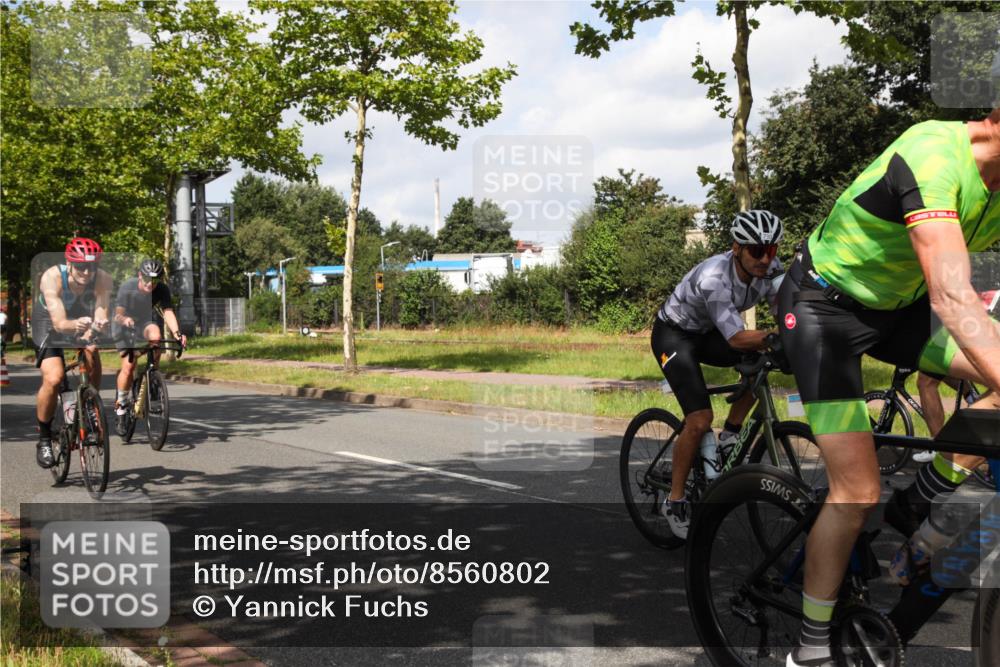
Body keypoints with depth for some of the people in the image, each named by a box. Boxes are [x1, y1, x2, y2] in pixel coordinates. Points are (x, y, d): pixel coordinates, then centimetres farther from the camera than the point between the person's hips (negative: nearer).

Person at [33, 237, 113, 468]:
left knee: (92, 353, -27)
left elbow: (101, 315, -38)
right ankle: (44, 438, -2)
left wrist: (99, 324, -61)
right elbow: (60, 323, -42)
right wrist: (76, 324, -63)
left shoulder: (103, 279, -29)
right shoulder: (52, 277, -34)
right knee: (53, 378, -22)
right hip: (48, 323, -3)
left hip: (82, 320, 3)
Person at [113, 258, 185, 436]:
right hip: (127, 326, -2)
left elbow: (168, 312, -30)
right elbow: (118, 314, -30)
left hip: (147, 322, 2)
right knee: (128, 367, -17)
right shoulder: (128, 287, -25)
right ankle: (121, 405, 3)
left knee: (155, 335, -34)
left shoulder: (162, 289, -21)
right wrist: (124, 319, -54)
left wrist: (176, 332, -48)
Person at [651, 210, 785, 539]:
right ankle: (675, 502, -2)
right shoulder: (713, 279, -36)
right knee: (701, 419, -19)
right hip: (673, 335, -7)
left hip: (707, 333, 7)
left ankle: (729, 437, -2)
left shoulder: (768, 268, -15)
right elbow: (736, 339, -39)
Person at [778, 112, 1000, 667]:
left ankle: (913, 508, 5)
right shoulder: (933, 154, -32)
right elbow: (952, 298, -43)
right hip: (824, 304, -7)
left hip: (896, 303, 8)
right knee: (858, 491, -13)